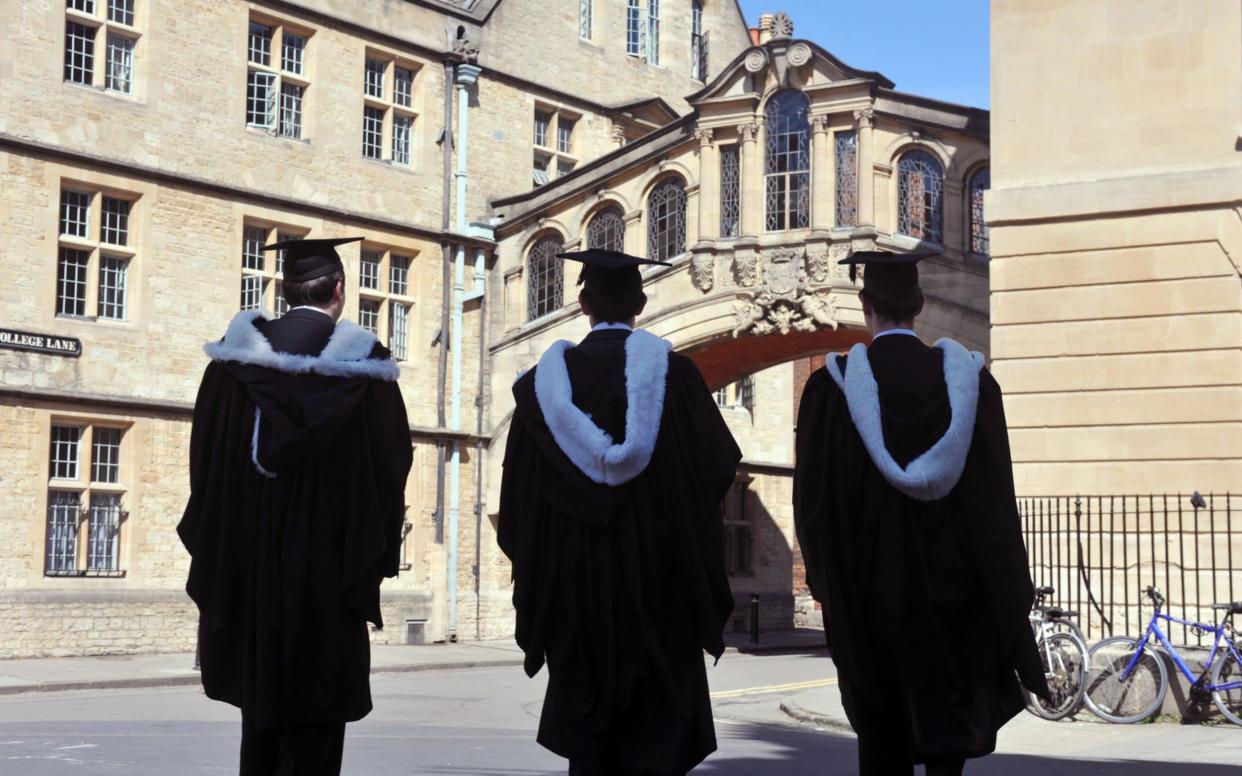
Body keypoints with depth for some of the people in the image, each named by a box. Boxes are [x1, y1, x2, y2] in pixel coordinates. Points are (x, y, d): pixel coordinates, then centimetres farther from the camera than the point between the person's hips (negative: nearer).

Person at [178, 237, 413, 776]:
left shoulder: (239, 352, -1)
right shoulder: (364, 361, -8)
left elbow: (207, 454, 3)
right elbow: (392, 463, -7)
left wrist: (218, 549, 13)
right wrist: (378, 553, 3)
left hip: (249, 559, 3)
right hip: (329, 564, -3)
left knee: (259, 696, 17)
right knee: (315, 710, 3)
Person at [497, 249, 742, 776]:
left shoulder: (548, 379, -1)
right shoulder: (671, 371, -7)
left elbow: (522, 493, 1)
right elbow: (718, 467, -3)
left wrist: (534, 565, 13)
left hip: (576, 577, 2)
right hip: (657, 573, -2)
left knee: (586, 706, 13)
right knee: (658, 724, 6)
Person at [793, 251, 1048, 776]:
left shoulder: (831, 388, -8)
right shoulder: (969, 381, -3)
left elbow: (812, 499, -5)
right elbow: (997, 495, 0)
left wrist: (830, 584, 9)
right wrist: (1005, 601, 8)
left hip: (870, 588, -1)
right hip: (952, 587, 1)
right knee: (948, 728, 7)